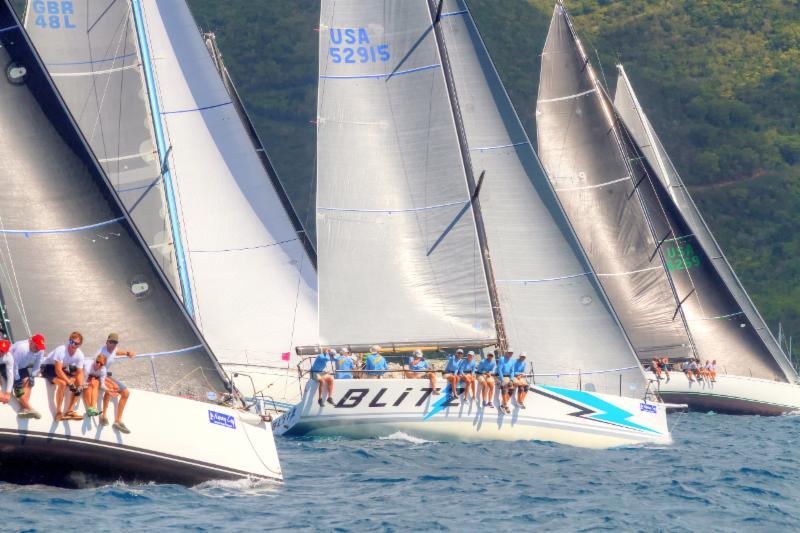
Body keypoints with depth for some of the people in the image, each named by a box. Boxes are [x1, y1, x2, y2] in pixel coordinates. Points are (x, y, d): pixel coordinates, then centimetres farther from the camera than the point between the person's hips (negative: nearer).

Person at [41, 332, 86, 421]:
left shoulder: (80, 355, -9)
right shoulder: (61, 350, -29)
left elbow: (79, 372, -5)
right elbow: (58, 370, -32)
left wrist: (80, 386, -23)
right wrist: (70, 383, -34)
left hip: (63, 369, 7)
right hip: (48, 367, -7)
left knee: (79, 384, -10)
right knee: (62, 383, -33)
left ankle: (70, 411, -6)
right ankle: (59, 413, -27)